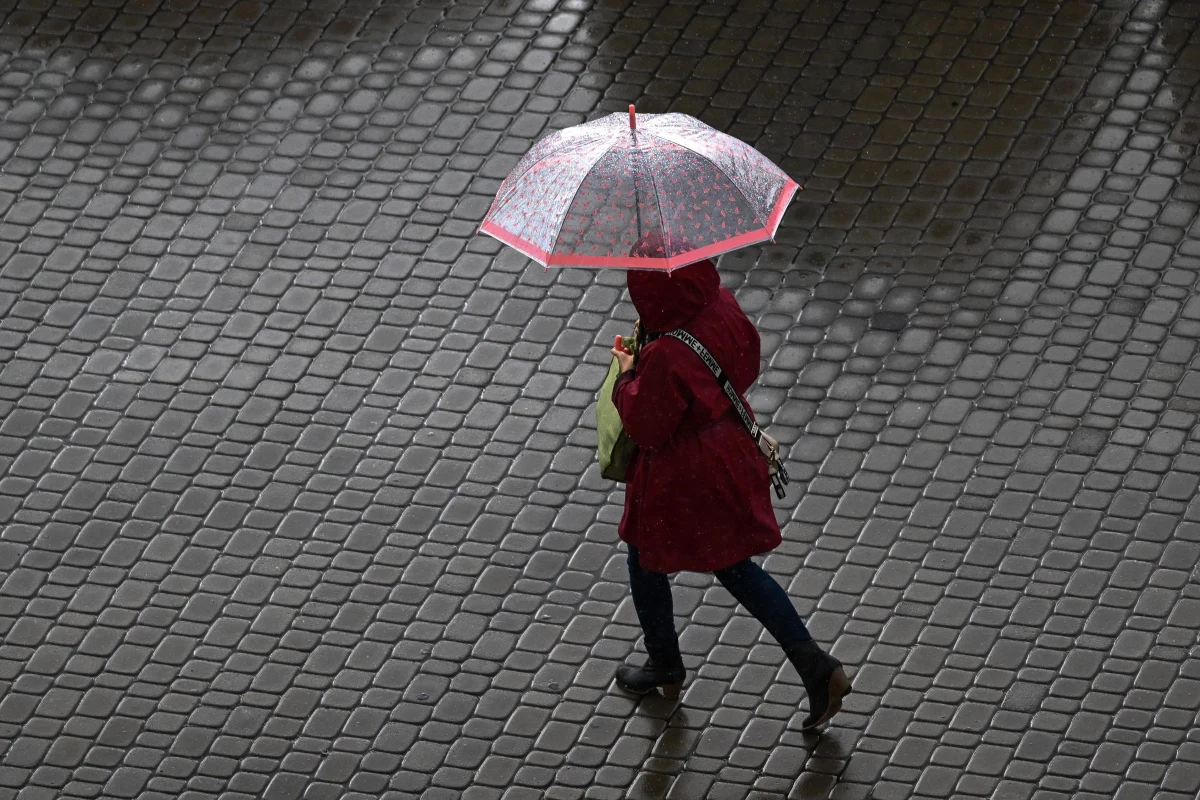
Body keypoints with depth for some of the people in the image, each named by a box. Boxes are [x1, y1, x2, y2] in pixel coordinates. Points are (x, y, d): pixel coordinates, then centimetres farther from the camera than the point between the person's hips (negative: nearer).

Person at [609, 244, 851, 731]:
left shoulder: (665, 359, -36)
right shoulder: (723, 308, -14)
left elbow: (645, 427, -23)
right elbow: (747, 365, 5)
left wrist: (628, 375, -7)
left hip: (679, 481, -7)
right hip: (732, 455, 7)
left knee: (646, 562, 22)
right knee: (733, 565, 23)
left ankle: (664, 666, 44)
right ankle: (815, 667, 14)